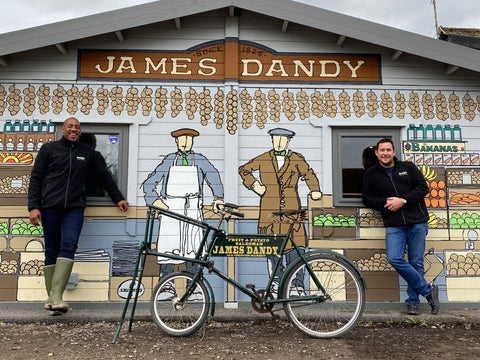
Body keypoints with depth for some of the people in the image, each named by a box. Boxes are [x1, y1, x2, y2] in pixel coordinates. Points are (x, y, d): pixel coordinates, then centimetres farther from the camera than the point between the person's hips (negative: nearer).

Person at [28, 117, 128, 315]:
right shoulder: (49, 148, 11)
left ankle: (56, 297, -20)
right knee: (51, 252, 2)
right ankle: (51, 298, 8)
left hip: (74, 209, 0)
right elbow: (36, 178, 7)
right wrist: (34, 207, -3)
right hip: (50, 208, 0)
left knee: (69, 246, -16)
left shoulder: (87, 152, 15)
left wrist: (118, 198, 22)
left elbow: (104, 175, 23)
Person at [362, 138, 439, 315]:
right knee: (394, 259, -18)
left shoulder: (408, 167, 10)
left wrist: (403, 200, -9)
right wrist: (385, 202, -6)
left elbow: (423, 187, 4)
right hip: (394, 225, 0)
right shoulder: (371, 174, 11)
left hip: (417, 222, 0)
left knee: (416, 262, 0)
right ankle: (428, 290, -1)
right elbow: (367, 197, 11)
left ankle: (412, 301, 16)